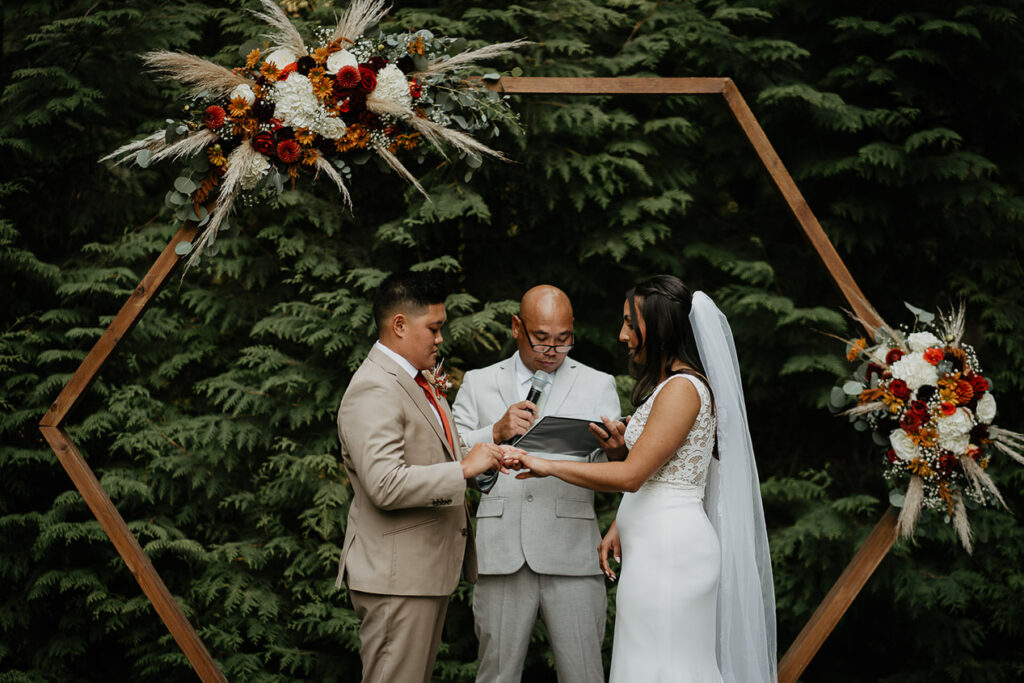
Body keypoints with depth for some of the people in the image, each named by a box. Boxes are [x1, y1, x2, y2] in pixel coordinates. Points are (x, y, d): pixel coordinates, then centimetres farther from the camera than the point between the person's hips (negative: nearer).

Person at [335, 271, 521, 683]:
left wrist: (484, 454, 9)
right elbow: (387, 486, -27)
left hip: (430, 568, 10)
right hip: (396, 576, -10)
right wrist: (464, 469, -23)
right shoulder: (373, 391, -18)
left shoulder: (417, 383, 17)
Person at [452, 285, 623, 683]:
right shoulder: (478, 383, 13)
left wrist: (618, 450, -22)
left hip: (571, 554, 0)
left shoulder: (598, 386, 12)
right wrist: (496, 433, -13)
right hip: (501, 555, 1)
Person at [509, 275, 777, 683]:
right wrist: (618, 527, 13)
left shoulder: (682, 388, -15)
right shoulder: (665, 384, 17)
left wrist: (547, 466, -15)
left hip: (669, 549, -10)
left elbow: (632, 474, -20)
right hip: (654, 546, 10)